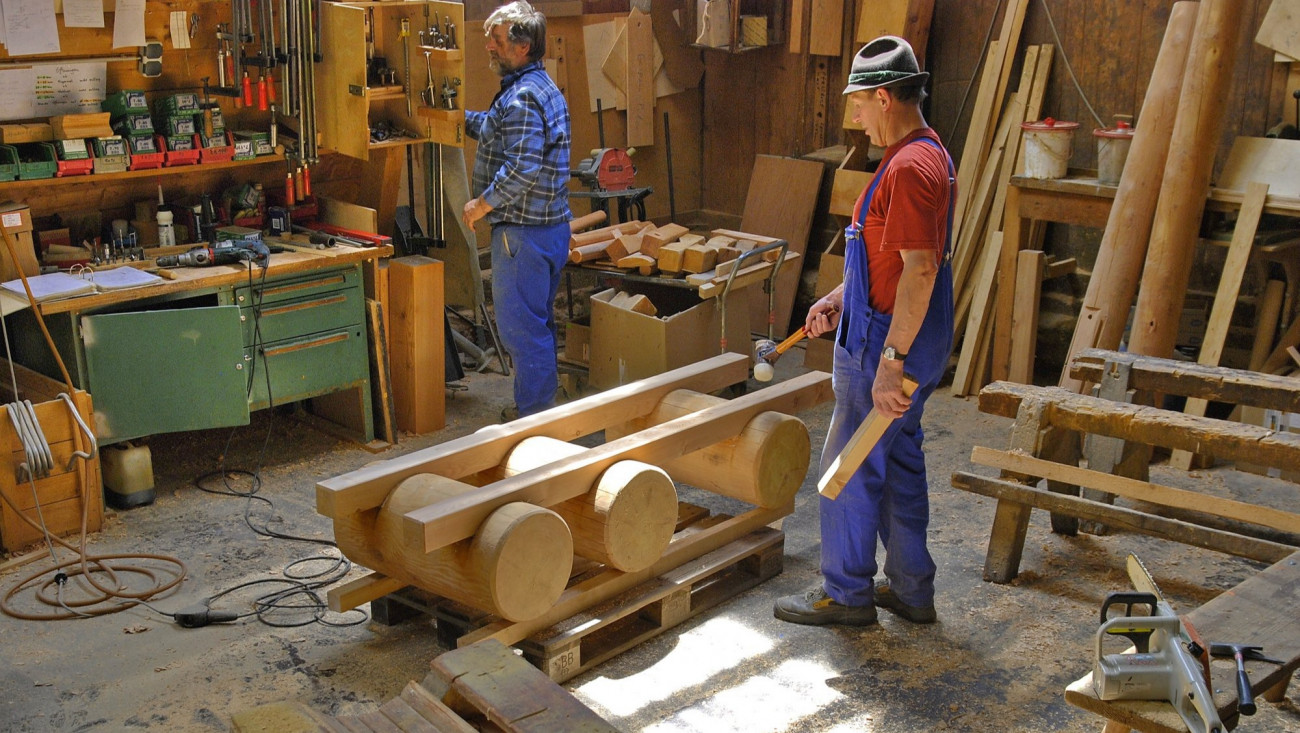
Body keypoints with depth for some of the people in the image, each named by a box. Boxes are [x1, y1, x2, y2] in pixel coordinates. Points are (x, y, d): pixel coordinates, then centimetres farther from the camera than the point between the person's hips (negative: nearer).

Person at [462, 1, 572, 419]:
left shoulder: (522, 97, -19)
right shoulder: (542, 87, 15)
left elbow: (522, 170, -28)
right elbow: (495, 129, 32)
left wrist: (481, 205, -17)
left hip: (524, 232, -11)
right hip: (550, 227, 11)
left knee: (520, 326, -3)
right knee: (537, 322, 19)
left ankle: (533, 416, 5)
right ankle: (541, 405, 29)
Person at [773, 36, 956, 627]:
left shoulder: (910, 167, -21)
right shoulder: (928, 156, 13)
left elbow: (920, 271, -27)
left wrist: (889, 363, -27)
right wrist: (839, 297, 18)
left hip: (891, 344, -10)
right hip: (903, 340, 10)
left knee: (849, 468, 2)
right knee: (899, 462, 17)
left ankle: (846, 594, 15)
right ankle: (911, 590, 28)